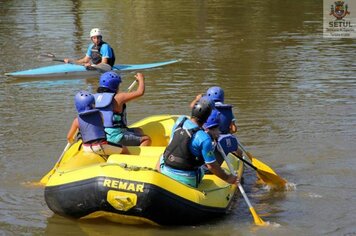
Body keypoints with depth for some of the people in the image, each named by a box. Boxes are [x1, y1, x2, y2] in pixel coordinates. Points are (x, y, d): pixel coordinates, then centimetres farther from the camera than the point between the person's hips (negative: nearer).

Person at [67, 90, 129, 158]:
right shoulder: (99, 115, 2)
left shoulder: (77, 121, 1)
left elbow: (69, 137, 5)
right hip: (101, 146, -3)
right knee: (125, 150, 14)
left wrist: (72, 142, 28)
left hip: (87, 148, 3)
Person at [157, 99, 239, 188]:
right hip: (187, 179, -3)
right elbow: (211, 166, -16)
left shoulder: (179, 121, -6)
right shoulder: (204, 138, -22)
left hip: (166, 171, 4)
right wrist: (227, 178, -1)